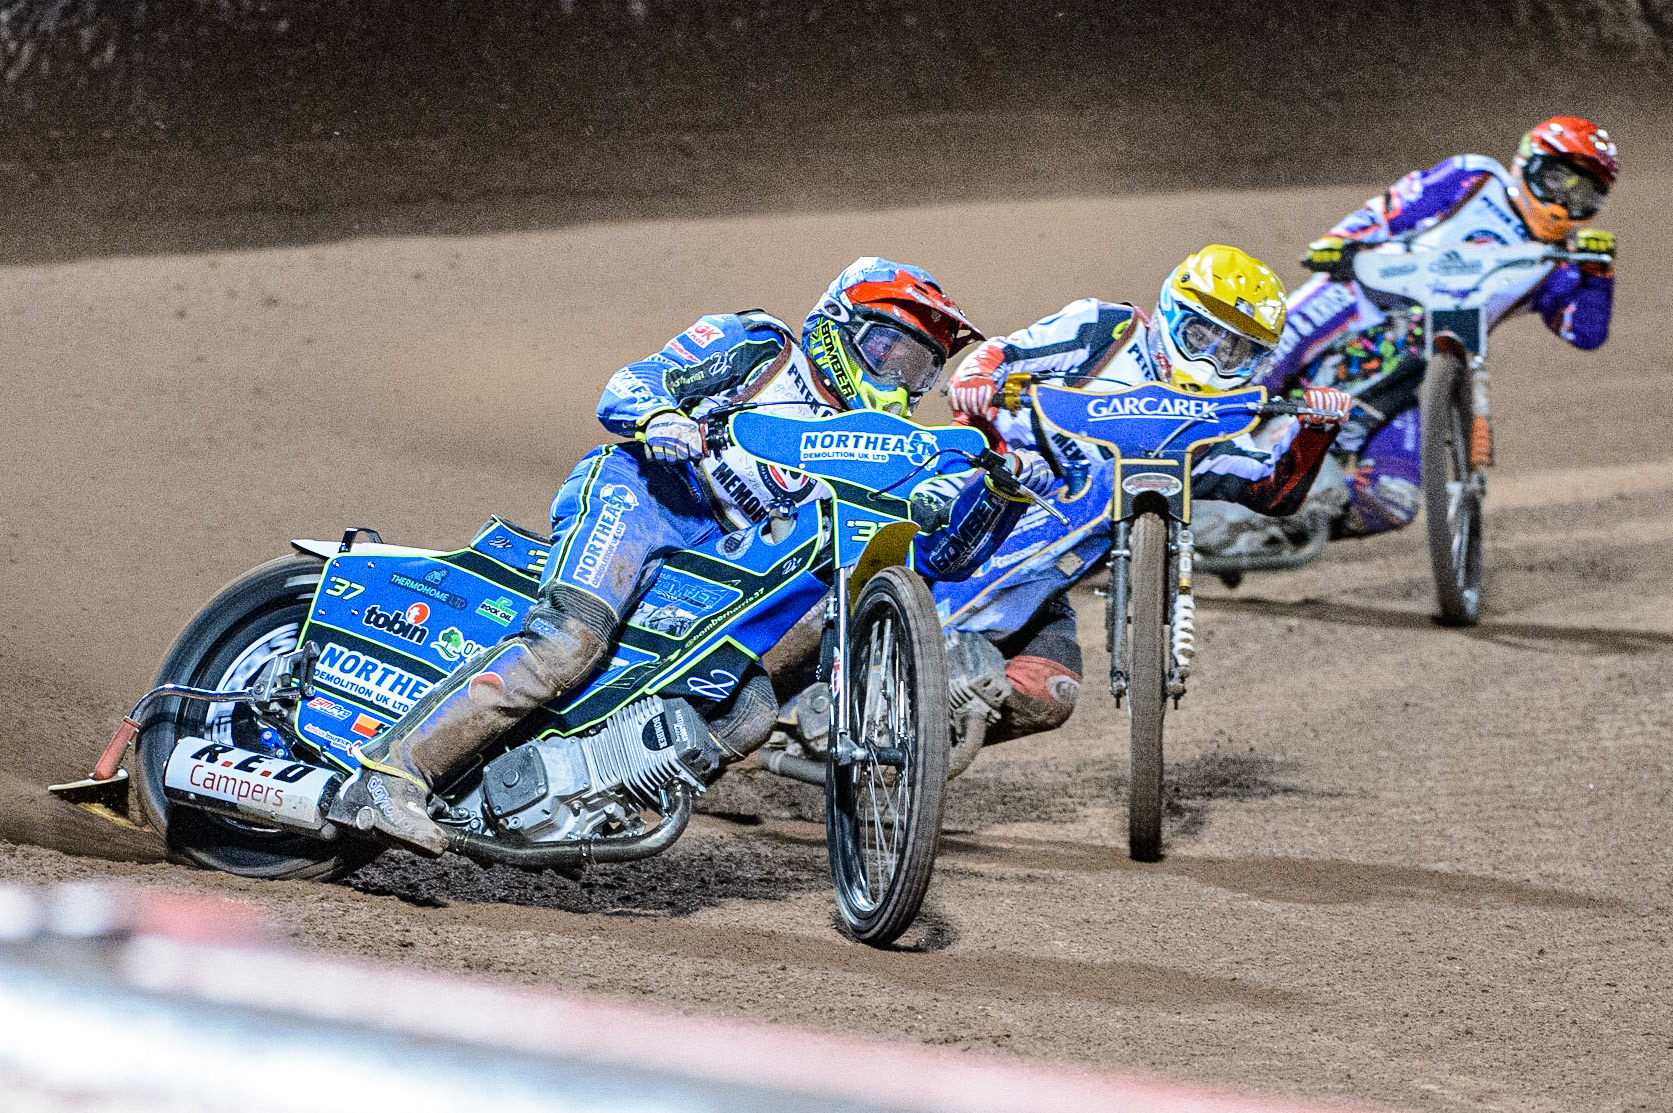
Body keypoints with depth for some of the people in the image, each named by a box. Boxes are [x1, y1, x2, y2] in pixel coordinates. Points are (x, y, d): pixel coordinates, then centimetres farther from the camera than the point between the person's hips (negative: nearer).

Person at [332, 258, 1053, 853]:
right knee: (570, 639, -32)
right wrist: (657, 415, -24)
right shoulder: (758, 348, 6)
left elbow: (941, 554, 16)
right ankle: (389, 773, -38)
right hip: (637, 488, -7)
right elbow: (623, 389, 0)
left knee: (753, 715, -14)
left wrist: (1001, 486, -1)